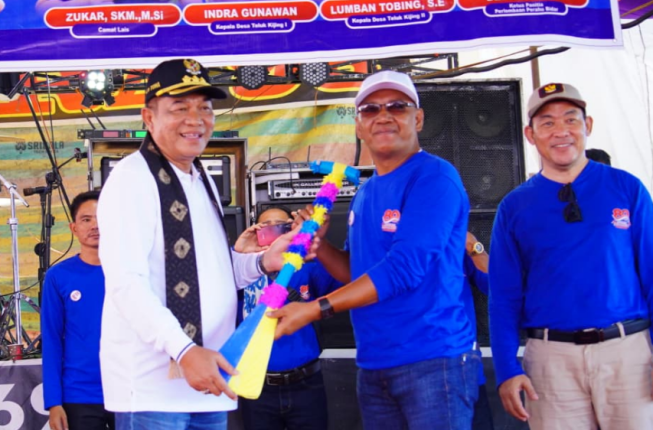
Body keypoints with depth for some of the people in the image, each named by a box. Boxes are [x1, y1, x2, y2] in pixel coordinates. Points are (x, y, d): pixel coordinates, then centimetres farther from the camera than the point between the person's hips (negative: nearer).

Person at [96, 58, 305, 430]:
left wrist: (263, 262, 6)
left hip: (208, 378, 8)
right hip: (153, 383, -8)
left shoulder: (202, 179, 17)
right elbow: (126, 282, -20)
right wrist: (183, 351, -28)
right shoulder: (132, 178, -10)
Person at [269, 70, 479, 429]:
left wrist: (316, 309, -21)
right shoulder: (364, 194, 14)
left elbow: (404, 268, -21)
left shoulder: (434, 177, -11)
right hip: (372, 366, 7)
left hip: (432, 358, -7)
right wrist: (318, 244, 2)